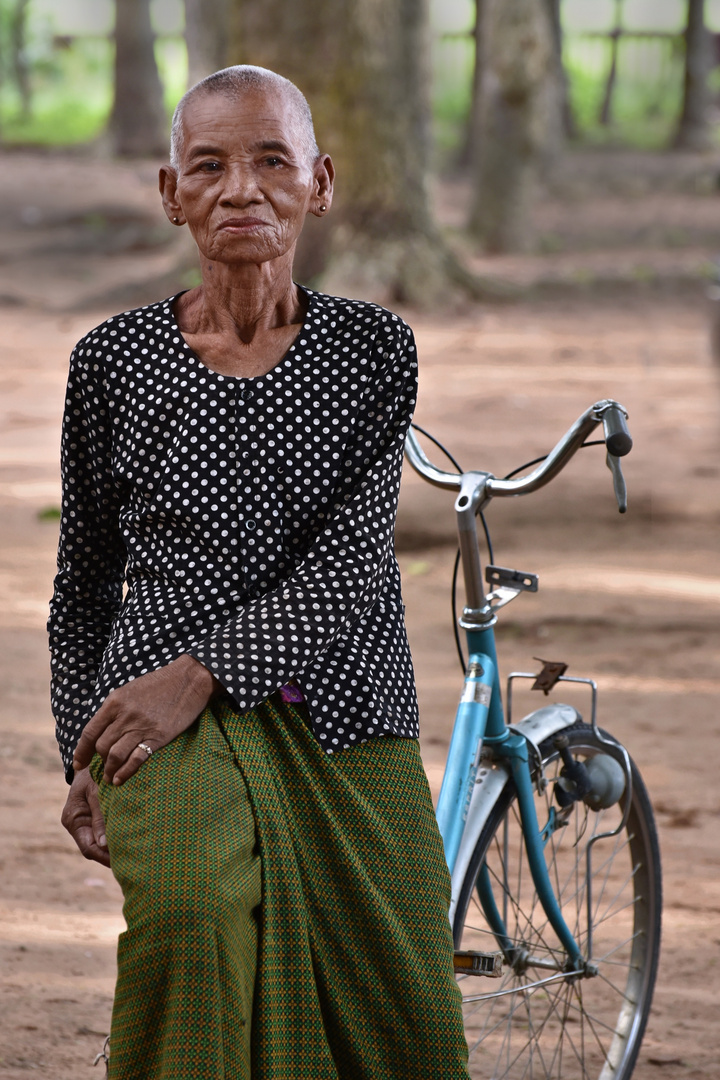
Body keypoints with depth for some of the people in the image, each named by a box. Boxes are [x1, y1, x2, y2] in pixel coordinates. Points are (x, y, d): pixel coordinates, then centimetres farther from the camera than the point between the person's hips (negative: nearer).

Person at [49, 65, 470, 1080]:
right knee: (196, 905, -34)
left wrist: (200, 671, -19)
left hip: (343, 726, 2)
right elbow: (85, 578, 15)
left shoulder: (373, 350, 4)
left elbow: (351, 564, -7)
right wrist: (84, 757, 9)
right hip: (166, 718, -2)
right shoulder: (116, 361, 4)